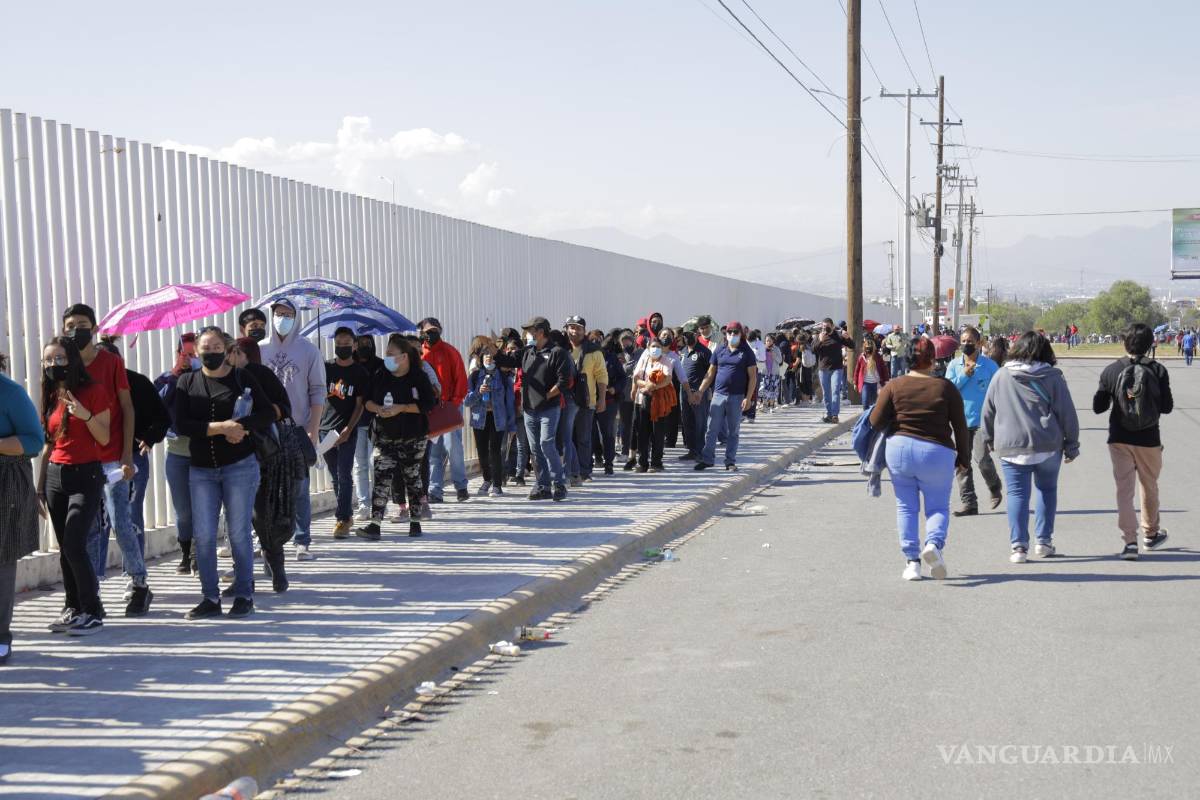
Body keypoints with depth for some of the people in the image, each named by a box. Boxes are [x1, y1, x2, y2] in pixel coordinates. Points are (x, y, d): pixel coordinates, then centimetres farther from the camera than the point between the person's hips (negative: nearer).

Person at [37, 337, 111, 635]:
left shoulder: (94, 391, -4)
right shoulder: (51, 396, 13)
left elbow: (104, 439, -7)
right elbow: (49, 443, 17)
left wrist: (86, 415, -23)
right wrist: (40, 485, 15)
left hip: (86, 475, -6)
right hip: (55, 475, 6)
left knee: (74, 545, -15)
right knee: (65, 548, 7)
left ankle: (93, 613, -7)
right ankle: (73, 608, 15)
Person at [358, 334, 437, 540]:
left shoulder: (419, 377, -6)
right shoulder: (381, 377, 6)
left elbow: (429, 404, -14)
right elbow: (367, 400, 12)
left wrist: (400, 408, -19)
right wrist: (377, 408, -11)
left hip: (413, 437, -3)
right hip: (385, 436, 3)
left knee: (412, 477, 7)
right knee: (382, 477, -7)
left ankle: (415, 521, 20)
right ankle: (375, 524, -11)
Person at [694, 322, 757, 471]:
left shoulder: (746, 353, 0)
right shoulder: (720, 352, 9)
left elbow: (752, 376, -3)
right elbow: (710, 374, 12)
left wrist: (748, 398, -11)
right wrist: (700, 391, 3)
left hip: (737, 397, -2)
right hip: (718, 395, 2)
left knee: (733, 431, 7)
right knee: (712, 429, 0)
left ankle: (730, 461, 14)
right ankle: (707, 459, 6)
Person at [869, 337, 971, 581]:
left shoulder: (894, 386, -2)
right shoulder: (945, 388, -2)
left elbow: (876, 422, -4)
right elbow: (960, 426, 1)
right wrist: (963, 458, 12)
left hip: (899, 449, 1)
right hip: (936, 453, -1)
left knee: (906, 506, 12)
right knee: (938, 506, 12)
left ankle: (912, 561, 8)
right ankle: (934, 543, -16)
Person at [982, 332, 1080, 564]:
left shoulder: (1001, 376, 2)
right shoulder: (1053, 377, -2)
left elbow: (988, 412, 8)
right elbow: (1067, 413, -1)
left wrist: (990, 439, 21)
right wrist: (1071, 445, 7)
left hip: (1010, 448, 0)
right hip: (1047, 447, 0)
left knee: (1017, 494, 4)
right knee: (1047, 490, 16)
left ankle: (1018, 546, -1)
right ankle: (1044, 541, 17)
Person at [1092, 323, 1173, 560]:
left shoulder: (1112, 370, -7)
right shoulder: (1158, 371, -9)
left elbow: (1098, 407, -3)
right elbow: (1167, 407, -5)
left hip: (1120, 440, 0)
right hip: (1149, 440, 0)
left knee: (1124, 489, 4)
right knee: (1150, 487, 18)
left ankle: (1130, 541, -4)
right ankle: (1151, 534, 34)